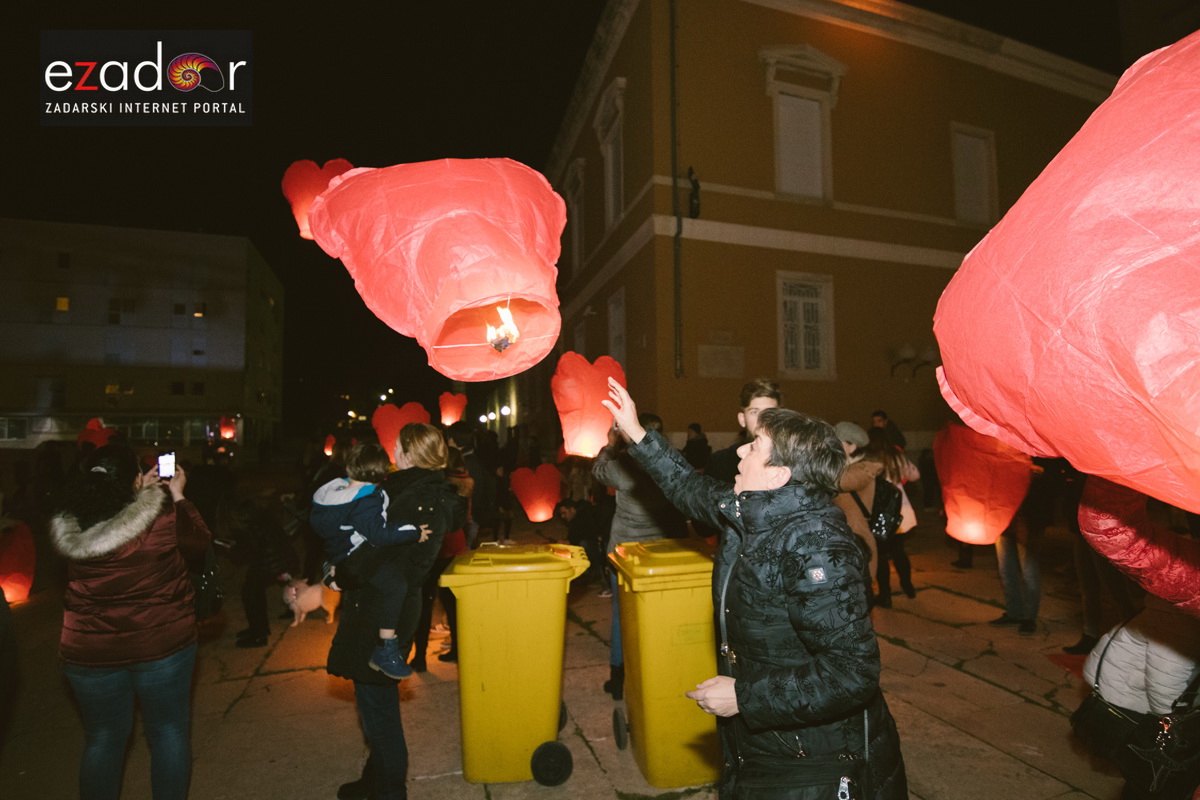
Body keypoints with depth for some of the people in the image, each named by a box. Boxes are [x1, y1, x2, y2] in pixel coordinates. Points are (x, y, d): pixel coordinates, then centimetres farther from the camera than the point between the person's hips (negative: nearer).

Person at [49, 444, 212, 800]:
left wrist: (141, 493, 11)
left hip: (88, 651, 3)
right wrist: (178, 495, 3)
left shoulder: (69, 526, -10)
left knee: (103, 738, 21)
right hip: (162, 643, -3)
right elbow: (200, 544, -3)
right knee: (169, 732, 16)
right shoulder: (163, 514, -21)